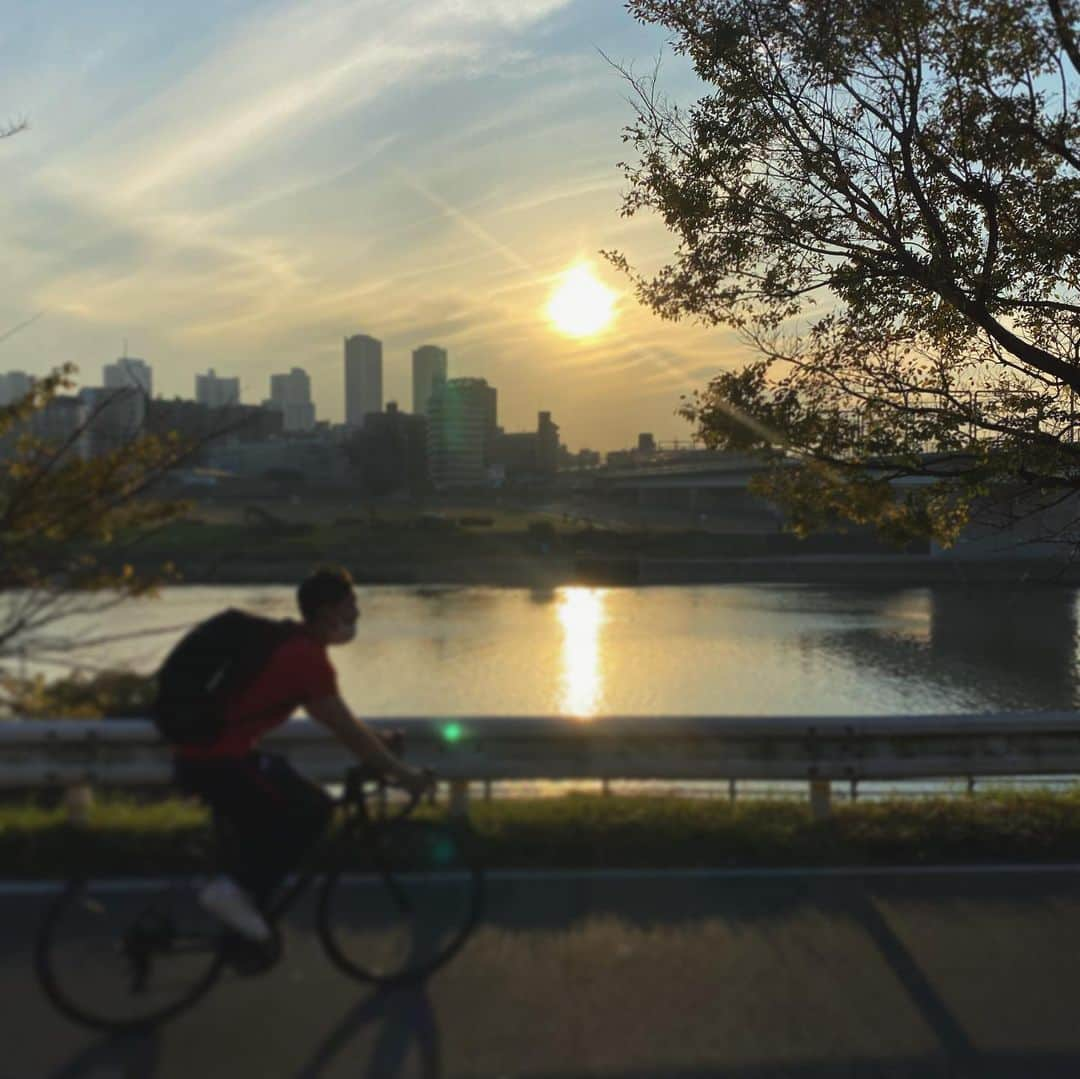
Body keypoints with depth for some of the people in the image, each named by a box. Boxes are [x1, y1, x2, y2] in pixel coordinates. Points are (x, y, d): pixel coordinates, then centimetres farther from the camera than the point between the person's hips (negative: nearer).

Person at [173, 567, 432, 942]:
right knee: (313, 809, -3)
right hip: (218, 760, -10)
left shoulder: (291, 643, 14)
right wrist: (403, 774, -6)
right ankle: (236, 890, -1)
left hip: (195, 755, 10)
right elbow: (346, 732, -14)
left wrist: (375, 740, 30)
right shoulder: (308, 658, -15)